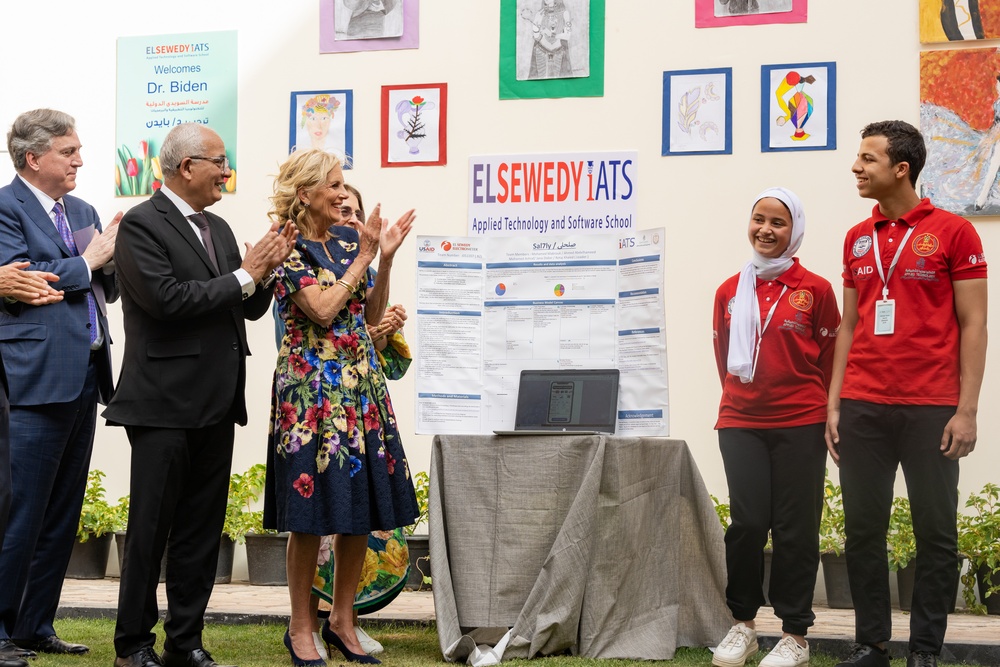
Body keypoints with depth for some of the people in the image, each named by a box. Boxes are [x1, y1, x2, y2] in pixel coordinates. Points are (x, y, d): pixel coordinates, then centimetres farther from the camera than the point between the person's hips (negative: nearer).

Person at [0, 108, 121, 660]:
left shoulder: (82, 212, 18)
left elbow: (105, 289, 21)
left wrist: (110, 261, 0)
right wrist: (86, 262, -10)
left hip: (83, 378, 8)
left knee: (63, 513, 11)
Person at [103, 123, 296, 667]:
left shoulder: (218, 229, 15)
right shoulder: (141, 225, -9)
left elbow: (250, 308, 16)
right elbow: (166, 298, -21)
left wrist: (265, 272, -3)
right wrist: (244, 275, -15)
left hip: (215, 404, 8)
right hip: (164, 402, -7)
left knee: (202, 530, 10)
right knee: (151, 528, 0)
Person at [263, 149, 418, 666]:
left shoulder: (348, 239, 12)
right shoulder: (288, 249, -7)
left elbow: (371, 313, 13)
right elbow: (323, 309, -17)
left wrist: (386, 258, 2)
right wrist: (364, 257, -12)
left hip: (360, 385, 6)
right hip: (311, 387, -6)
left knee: (362, 510, 7)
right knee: (312, 514, -2)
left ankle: (342, 621, 19)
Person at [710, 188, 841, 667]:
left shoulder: (815, 290, -1)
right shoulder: (729, 292, 8)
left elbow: (831, 358, 5)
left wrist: (823, 410, 8)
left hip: (800, 425, -2)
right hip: (741, 424, 2)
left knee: (795, 528, 1)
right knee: (747, 523, -3)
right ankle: (742, 623, 14)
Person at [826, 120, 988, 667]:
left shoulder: (953, 232, -1)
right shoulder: (857, 239, 13)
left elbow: (972, 325, -2)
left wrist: (967, 410, -8)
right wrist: (833, 404, 10)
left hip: (930, 410, -4)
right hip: (862, 409, 4)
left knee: (936, 534, 2)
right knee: (863, 530, 5)